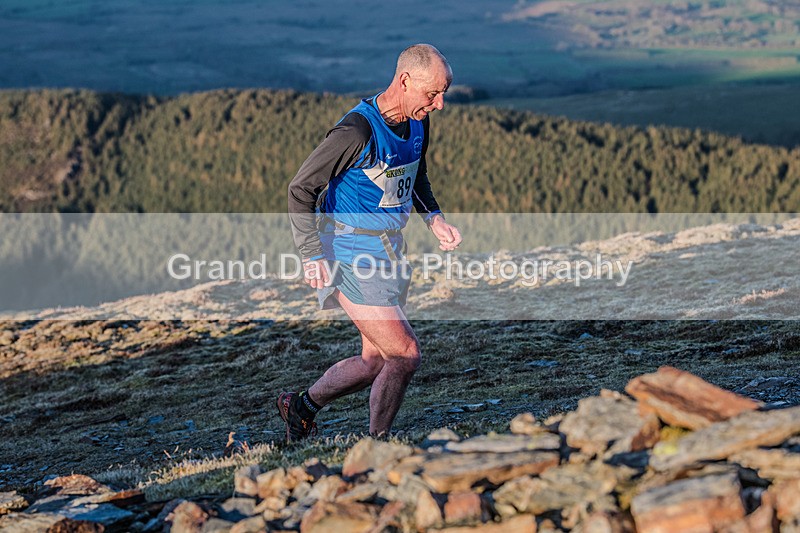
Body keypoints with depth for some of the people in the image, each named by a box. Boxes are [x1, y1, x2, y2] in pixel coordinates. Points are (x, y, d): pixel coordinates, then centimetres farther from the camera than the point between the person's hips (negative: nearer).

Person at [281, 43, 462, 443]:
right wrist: (312, 256, -23)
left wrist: (433, 218, 6)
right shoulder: (358, 130, -23)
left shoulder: (418, 122, 3)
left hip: (388, 255, 8)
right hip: (352, 257, -8)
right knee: (405, 355, -11)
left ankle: (300, 407, 33)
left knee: (375, 361, 14)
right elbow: (301, 189, -18)